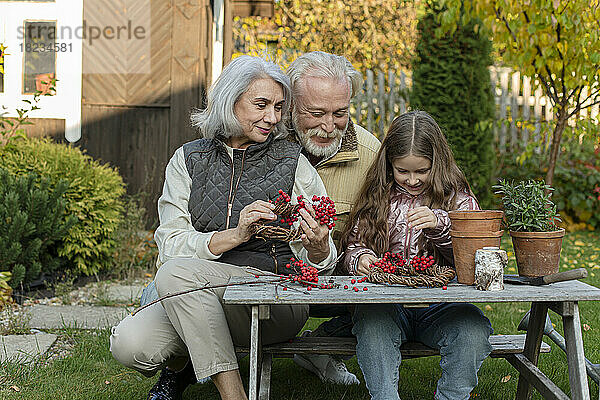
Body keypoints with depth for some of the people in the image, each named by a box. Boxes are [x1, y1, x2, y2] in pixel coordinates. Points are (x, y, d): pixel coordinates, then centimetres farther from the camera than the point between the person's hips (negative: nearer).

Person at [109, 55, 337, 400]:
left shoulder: (292, 162, 4)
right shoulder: (189, 160, 9)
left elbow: (319, 263, 3)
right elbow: (170, 245, -3)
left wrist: (317, 247, -21)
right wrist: (235, 235, -18)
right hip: (198, 297, 3)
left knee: (177, 272, -29)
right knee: (130, 343, -24)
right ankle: (180, 367, 11)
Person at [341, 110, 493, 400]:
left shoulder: (458, 199, 8)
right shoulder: (376, 199, 13)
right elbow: (354, 245, 17)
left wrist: (440, 224, -23)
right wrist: (361, 257, -8)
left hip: (439, 305, 0)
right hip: (386, 302, 1)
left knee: (473, 329, -29)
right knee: (371, 322, -33)